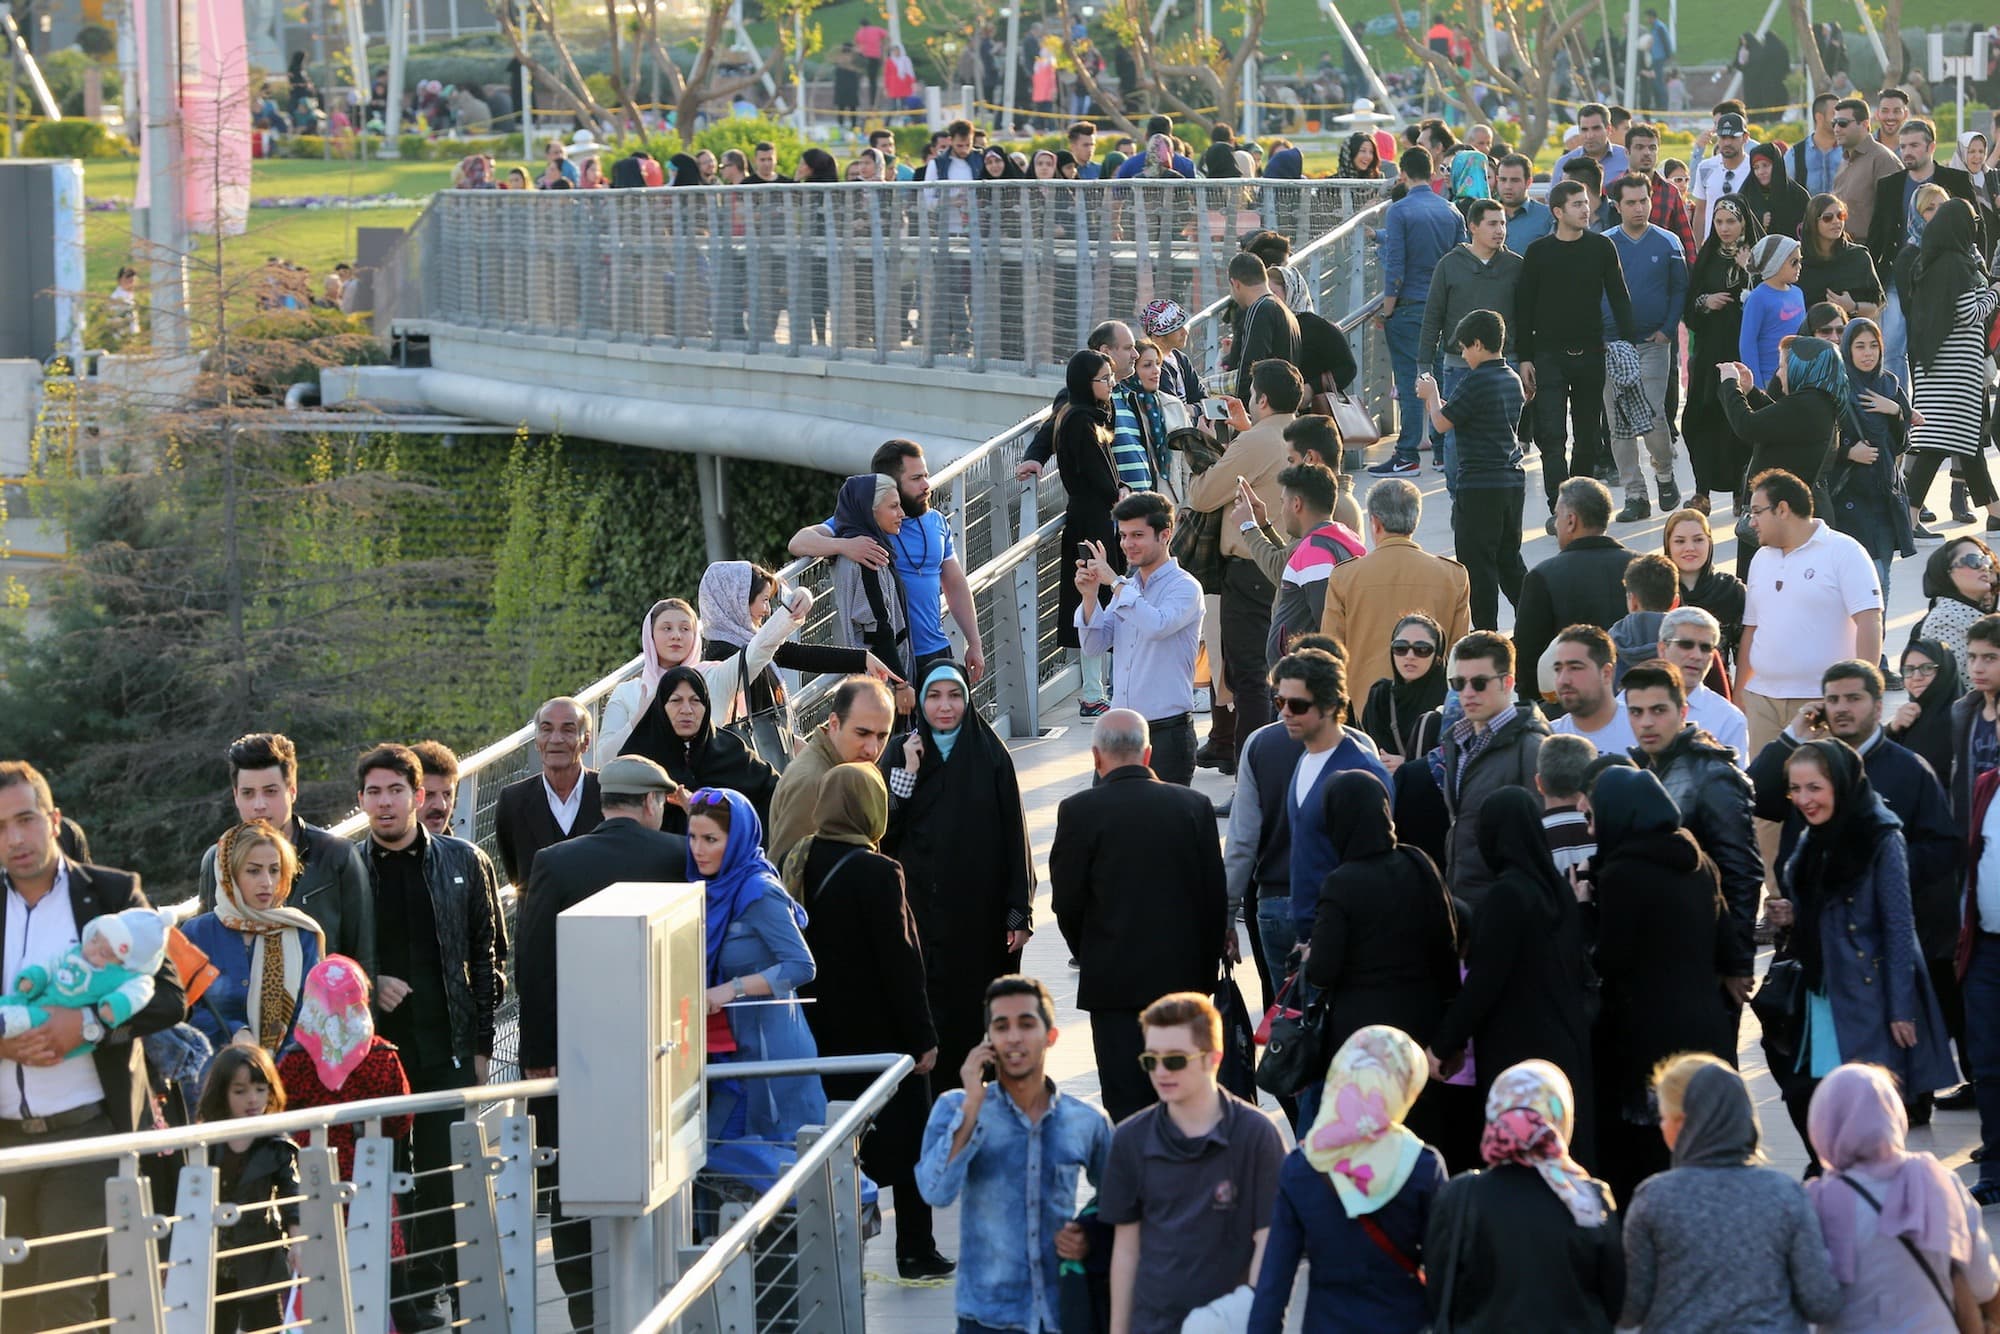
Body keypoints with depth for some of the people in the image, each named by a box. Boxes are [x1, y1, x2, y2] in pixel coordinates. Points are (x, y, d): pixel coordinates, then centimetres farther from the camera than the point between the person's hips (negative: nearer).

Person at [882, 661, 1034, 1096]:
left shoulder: (990, 754, 0)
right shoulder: (900, 754, 2)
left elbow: (1014, 836, 1)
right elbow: (884, 831, -5)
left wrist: (1019, 912, -3)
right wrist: (907, 773, -14)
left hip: (981, 908, 0)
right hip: (922, 908, 0)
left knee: (980, 1007, 0)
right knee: (928, 1007, -4)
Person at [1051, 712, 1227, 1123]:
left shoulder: (1079, 811, -10)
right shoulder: (1194, 806, 0)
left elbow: (1067, 900, -6)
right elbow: (1215, 894, 2)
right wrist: (1206, 970, 11)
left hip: (1114, 980, -3)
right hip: (1183, 977, 3)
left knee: (1128, 1101, 0)